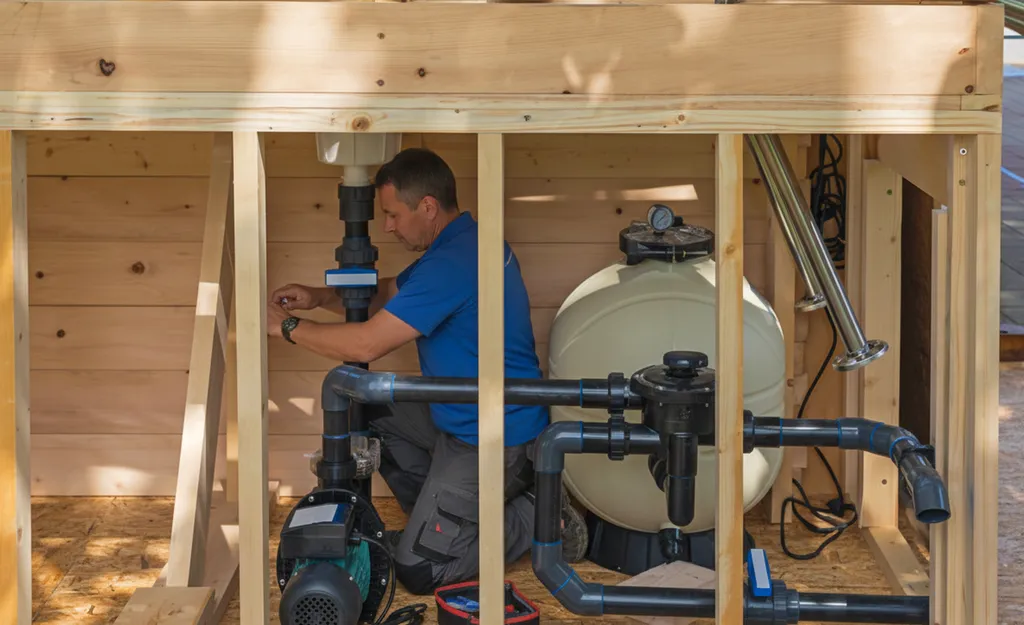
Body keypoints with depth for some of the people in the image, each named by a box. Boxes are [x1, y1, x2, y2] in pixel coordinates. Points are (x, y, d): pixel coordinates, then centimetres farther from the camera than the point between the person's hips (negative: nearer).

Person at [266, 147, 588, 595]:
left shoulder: (453, 263, -26)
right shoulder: (465, 239, 6)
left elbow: (366, 344, -27)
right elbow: (388, 296, 18)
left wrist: (289, 327, -13)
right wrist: (319, 297, 3)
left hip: (492, 440, -10)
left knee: (417, 570, -8)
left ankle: (537, 516, 3)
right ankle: (439, 509, 18)